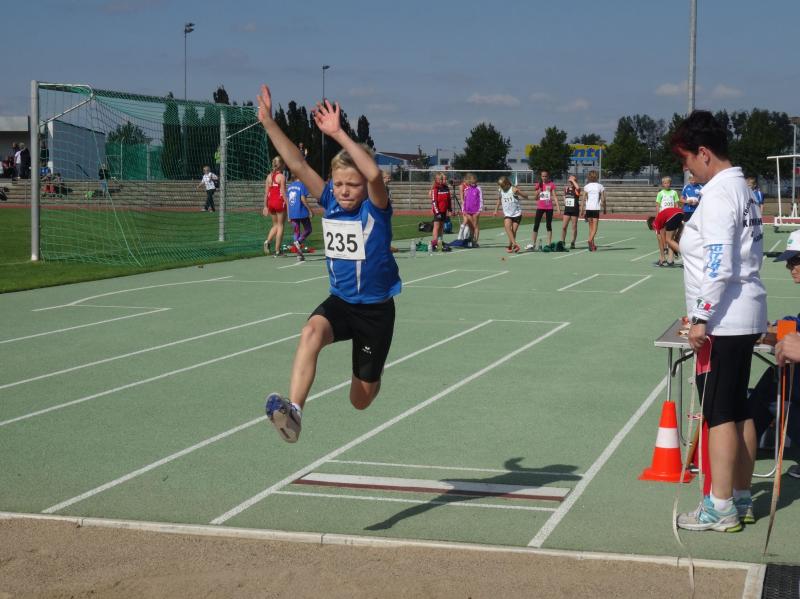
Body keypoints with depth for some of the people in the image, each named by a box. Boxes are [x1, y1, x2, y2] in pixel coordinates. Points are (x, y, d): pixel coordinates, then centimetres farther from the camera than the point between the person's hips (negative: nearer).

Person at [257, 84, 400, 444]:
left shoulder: (375, 209, -16)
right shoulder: (330, 203, -4)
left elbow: (374, 173, -37)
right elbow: (297, 164, -11)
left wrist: (338, 135, -43)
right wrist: (269, 123, -21)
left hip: (376, 308, -3)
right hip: (340, 301, 3)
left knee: (360, 400, 8)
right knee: (311, 332, -35)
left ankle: (373, 379, 46)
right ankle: (293, 412, -48)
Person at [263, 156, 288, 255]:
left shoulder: (269, 176, 7)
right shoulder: (281, 177, -10)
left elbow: (266, 193, 8)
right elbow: (283, 193, -13)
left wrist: (265, 206, 13)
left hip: (271, 202, 5)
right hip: (280, 202, -5)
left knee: (275, 225, 19)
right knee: (280, 225, 5)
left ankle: (267, 241, -5)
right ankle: (277, 250, 5)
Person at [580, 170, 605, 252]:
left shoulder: (586, 186, 4)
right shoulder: (600, 186, 2)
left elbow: (583, 199, -1)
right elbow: (603, 199, -1)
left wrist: (582, 210, 1)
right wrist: (604, 208, 12)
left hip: (588, 208, 2)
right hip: (596, 208, -2)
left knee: (591, 227, 13)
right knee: (594, 227, -5)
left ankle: (592, 245, 16)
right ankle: (590, 240, -29)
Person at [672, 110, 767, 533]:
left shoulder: (718, 194, -15)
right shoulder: (741, 188, 15)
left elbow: (719, 264, -22)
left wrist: (701, 318, -20)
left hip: (723, 320, -10)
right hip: (746, 316, 10)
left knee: (720, 414, -5)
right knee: (739, 411, 13)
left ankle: (720, 509, -1)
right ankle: (742, 500, 19)